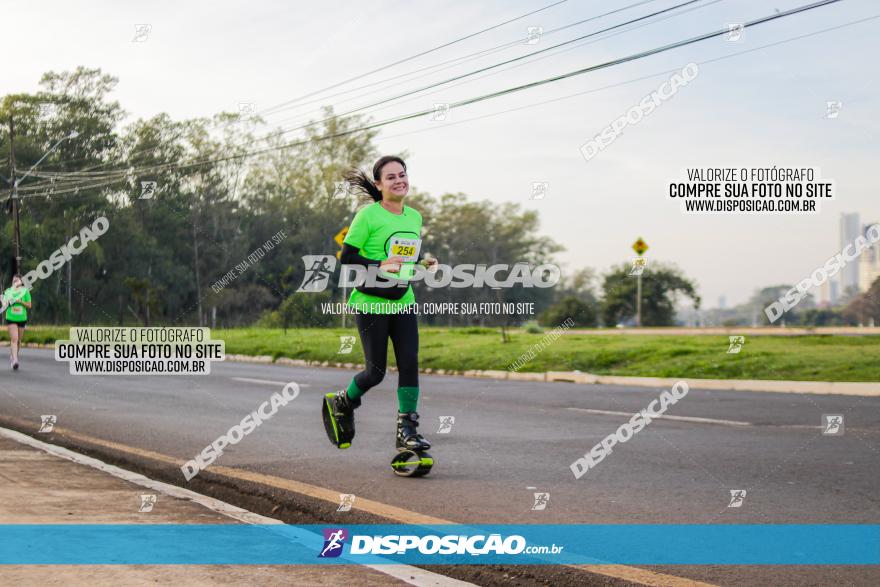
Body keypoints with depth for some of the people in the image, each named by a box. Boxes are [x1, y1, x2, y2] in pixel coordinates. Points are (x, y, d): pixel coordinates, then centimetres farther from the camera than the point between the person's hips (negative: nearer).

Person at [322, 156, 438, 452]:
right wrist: (378, 267, -24)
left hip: (403, 302, 5)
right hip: (370, 304, -5)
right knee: (375, 372, -1)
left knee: (409, 363, -6)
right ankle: (341, 403, 28)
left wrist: (424, 264, 1)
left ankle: (407, 430, 1)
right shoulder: (368, 215, -11)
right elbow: (347, 257, -12)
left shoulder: (415, 217, 9)